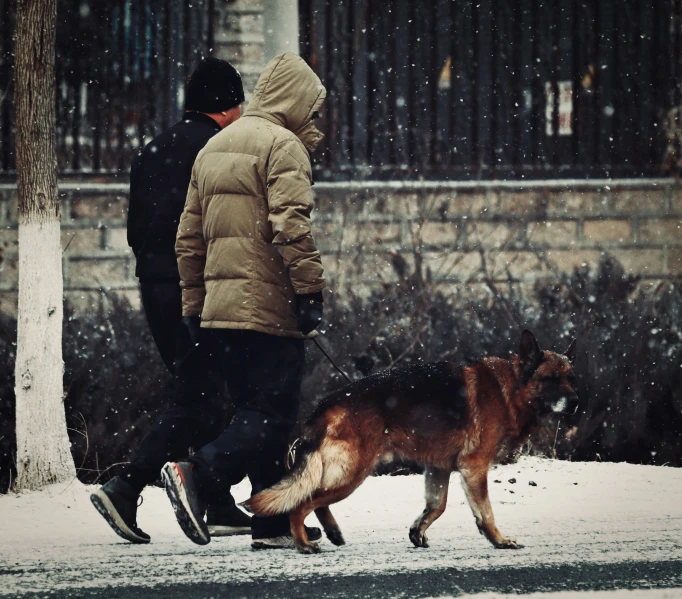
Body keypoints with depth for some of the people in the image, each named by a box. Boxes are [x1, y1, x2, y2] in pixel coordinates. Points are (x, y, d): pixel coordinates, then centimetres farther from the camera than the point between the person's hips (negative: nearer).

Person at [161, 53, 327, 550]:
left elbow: (189, 236, 21)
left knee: (257, 412, 11)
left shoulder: (214, 149, 20)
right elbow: (290, 226, -18)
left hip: (220, 307, 9)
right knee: (274, 416, -9)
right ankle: (198, 474, -25)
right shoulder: (283, 146, -6)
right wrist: (310, 290, -16)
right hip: (269, 309, -9)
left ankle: (274, 524, 8)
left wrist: (194, 304, 23)